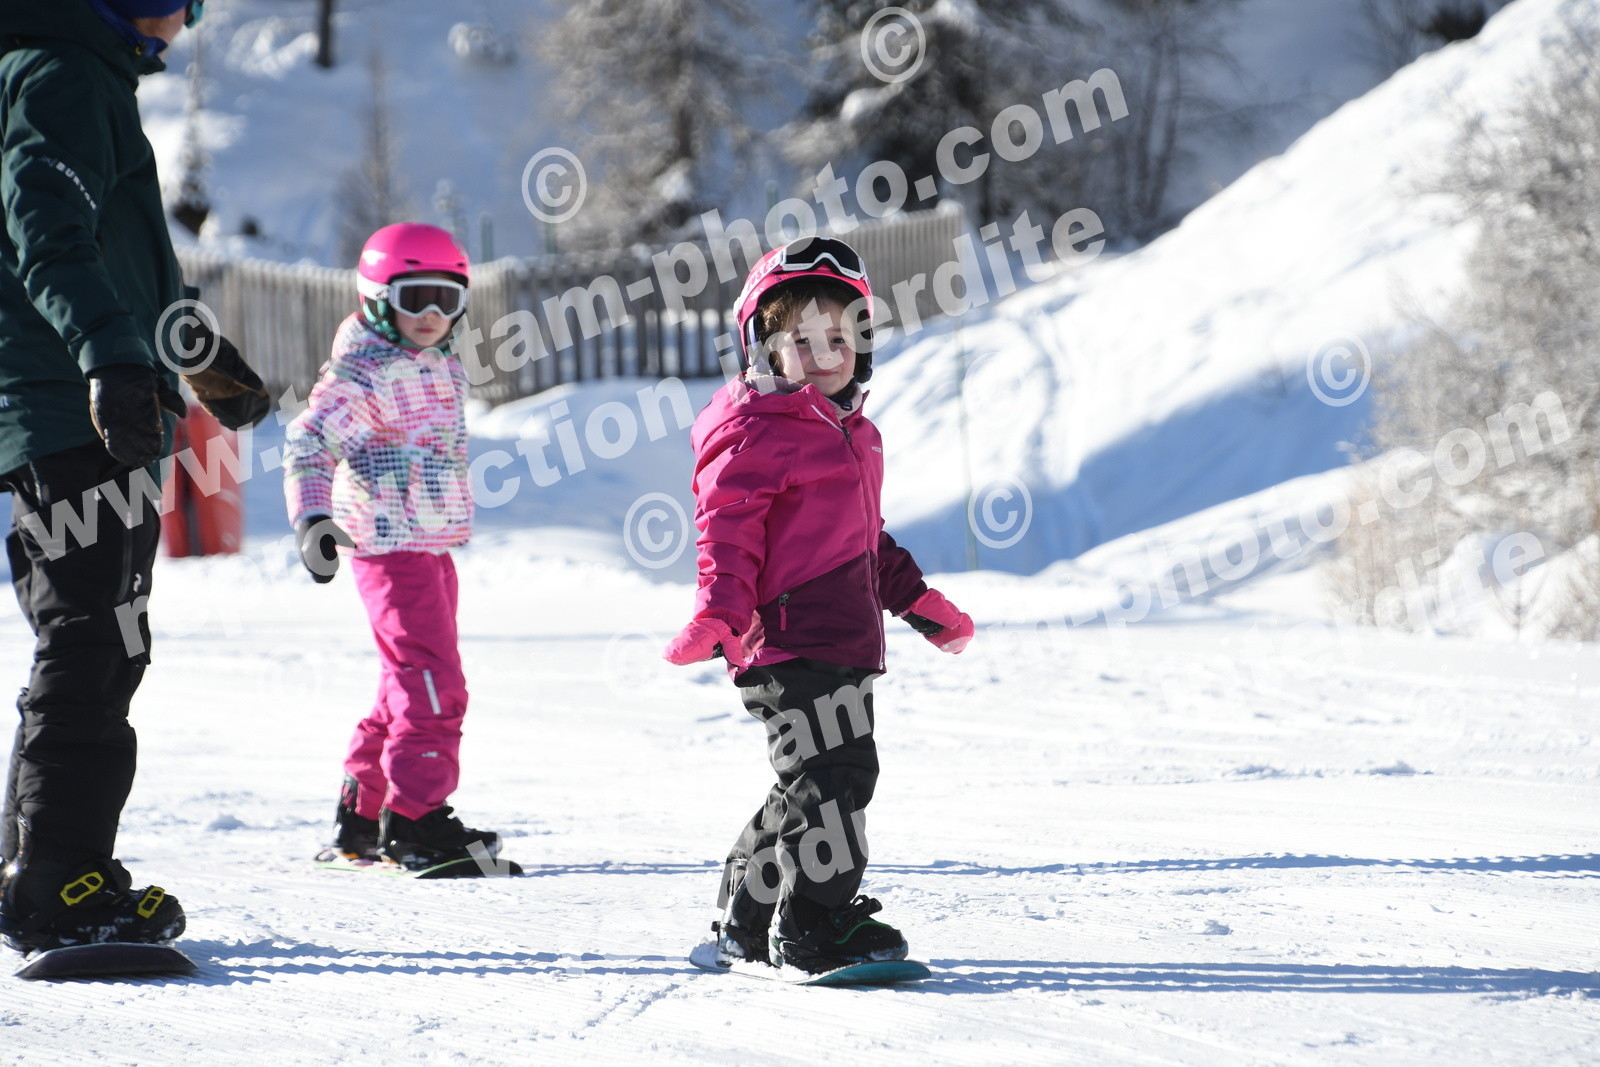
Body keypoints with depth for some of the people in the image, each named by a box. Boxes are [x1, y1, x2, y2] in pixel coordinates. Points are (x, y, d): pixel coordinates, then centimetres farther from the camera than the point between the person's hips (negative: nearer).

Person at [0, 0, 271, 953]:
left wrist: (200, 355, 47)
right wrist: (110, 356, -40)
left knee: (93, 653, 14)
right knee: (95, 651, -12)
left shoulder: (90, 83, 24)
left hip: (87, 420, 11)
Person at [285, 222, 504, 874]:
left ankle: (363, 813, 23)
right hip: (390, 547, -10)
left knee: (410, 685, 14)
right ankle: (414, 818, -11)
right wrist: (312, 517, -32)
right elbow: (309, 441, -20)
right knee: (434, 685, -14)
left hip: (433, 547, 10)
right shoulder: (365, 374, -12)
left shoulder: (443, 368, 16)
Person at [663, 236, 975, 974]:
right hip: (787, 642, -10)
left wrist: (917, 600, 32)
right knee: (832, 773, -14)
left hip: (843, 643, 10)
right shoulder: (754, 434, -8)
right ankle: (816, 926, -8)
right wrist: (722, 613, -27)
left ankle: (746, 924, 24)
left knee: (817, 785, 13)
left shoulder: (849, 433, 21)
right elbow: (728, 530, -13)